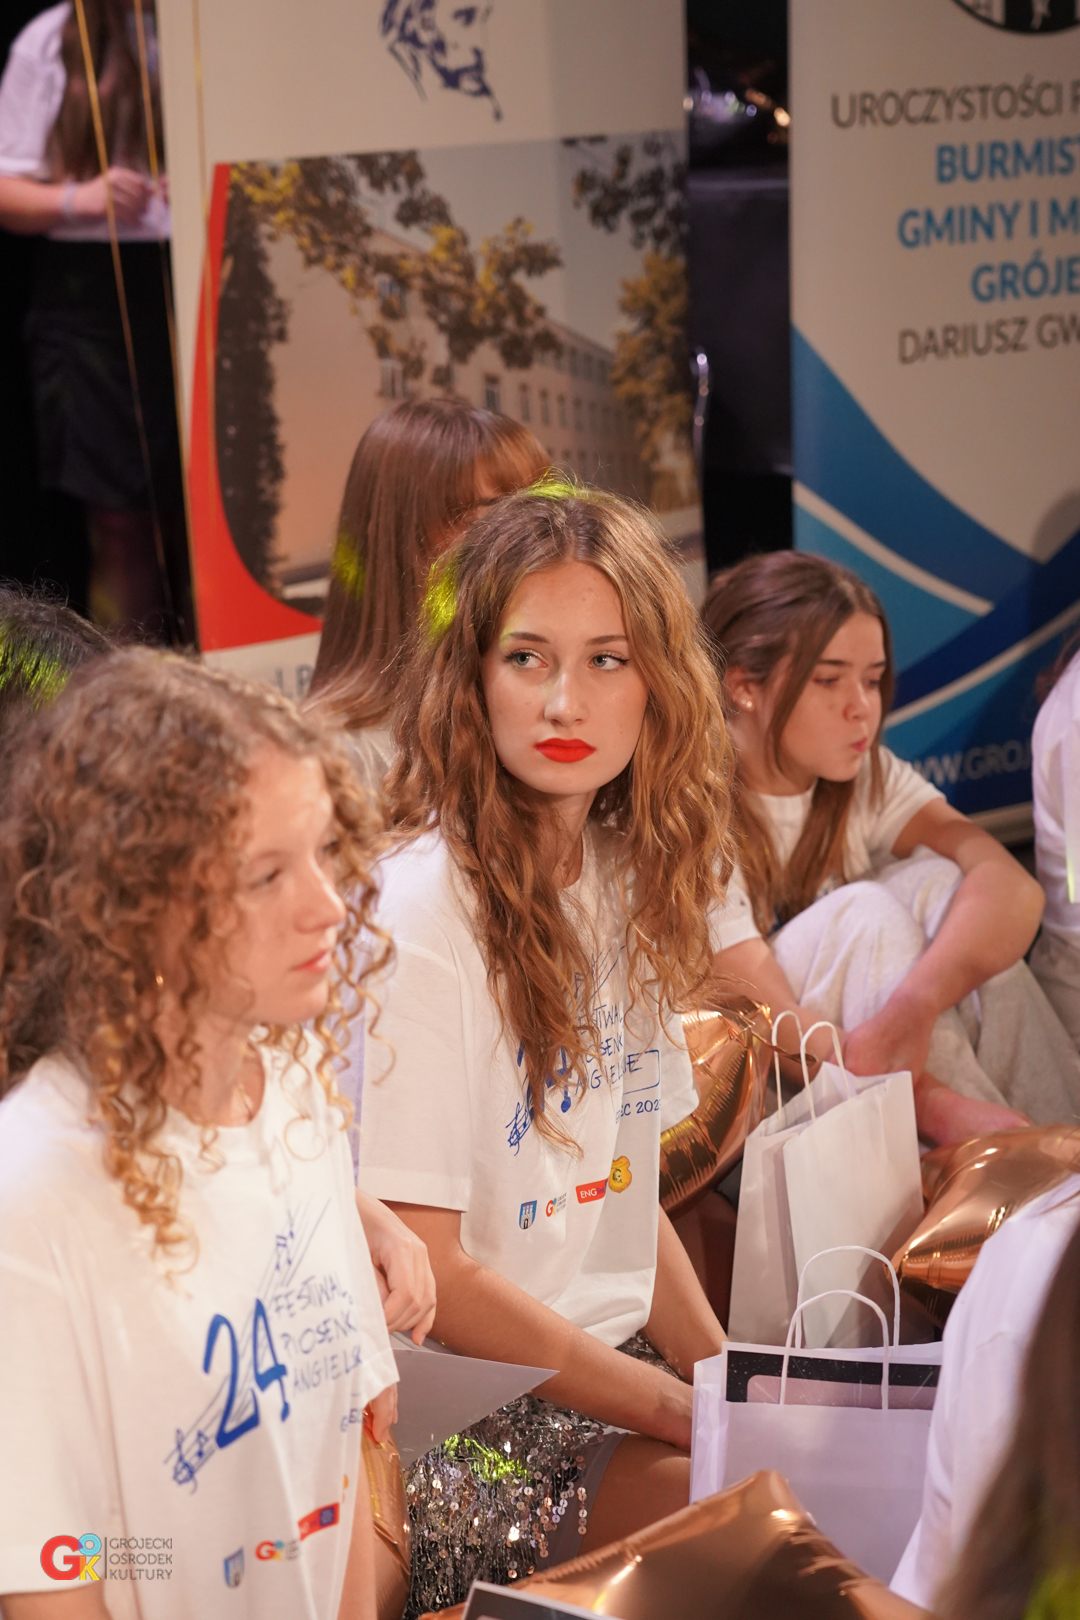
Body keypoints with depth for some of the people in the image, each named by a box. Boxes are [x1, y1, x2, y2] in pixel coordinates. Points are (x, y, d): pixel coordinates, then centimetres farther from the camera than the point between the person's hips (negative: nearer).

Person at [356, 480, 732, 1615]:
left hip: (612, 1368, 7)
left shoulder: (627, 878, 6)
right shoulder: (418, 907, -18)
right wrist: (684, 1410, -13)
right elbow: (419, 1269, -17)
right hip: (464, 1426, -7)